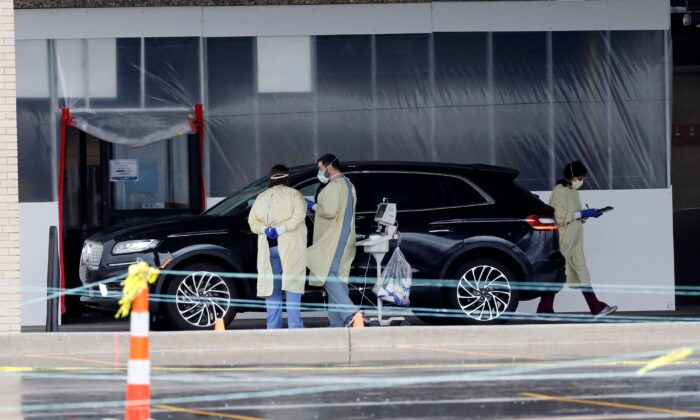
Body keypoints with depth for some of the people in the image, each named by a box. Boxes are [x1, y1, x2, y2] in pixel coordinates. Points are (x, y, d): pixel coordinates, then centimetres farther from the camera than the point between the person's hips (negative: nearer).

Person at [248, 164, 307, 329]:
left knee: (272, 286, 7)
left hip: (268, 248, 4)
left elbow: (252, 220, 7)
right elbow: (299, 214, -15)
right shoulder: (293, 194, 1)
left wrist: (264, 229, -7)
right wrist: (282, 229, -15)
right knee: (292, 284, -6)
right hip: (290, 247, -4)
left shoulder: (261, 197, 14)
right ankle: (295, 325, -13)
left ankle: (273, 326, 5)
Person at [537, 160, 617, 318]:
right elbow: (559, 218, -20)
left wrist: (587, 215, 2)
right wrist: (581, 214, -18)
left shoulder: (573, 192, 14)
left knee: (582, 275, 6)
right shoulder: (559, 192, -14)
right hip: (562, 242, -9)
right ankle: (544, 310, 5)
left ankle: (597, 308, 3)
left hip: (574, 243, 9)